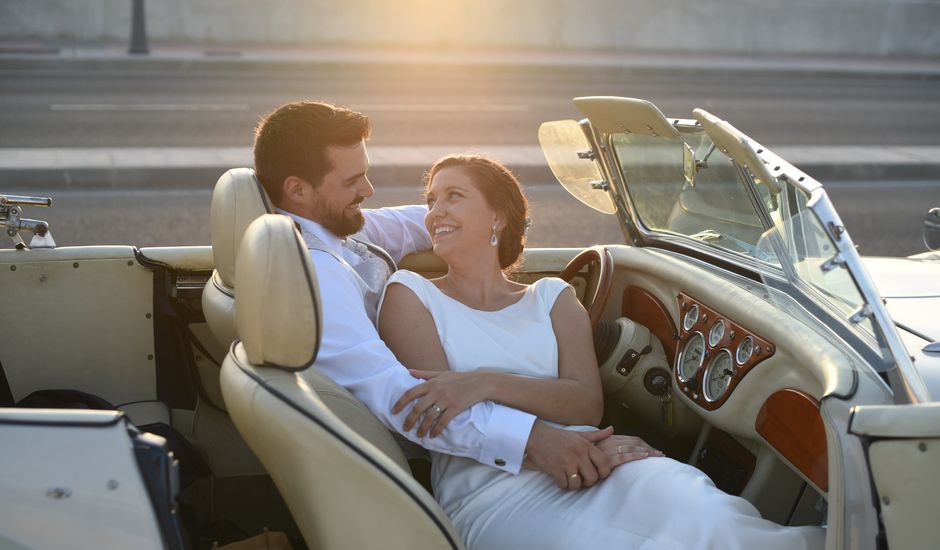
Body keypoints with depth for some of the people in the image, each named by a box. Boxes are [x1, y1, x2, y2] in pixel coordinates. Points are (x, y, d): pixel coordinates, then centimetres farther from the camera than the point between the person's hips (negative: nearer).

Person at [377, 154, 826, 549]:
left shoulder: (552, 298, 20)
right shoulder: (411, 295, 12)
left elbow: (587, 404, 3)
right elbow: (435, 414, -1)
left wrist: (487, 384, -16)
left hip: (586, 467, 3)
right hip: (491, 493, -3)